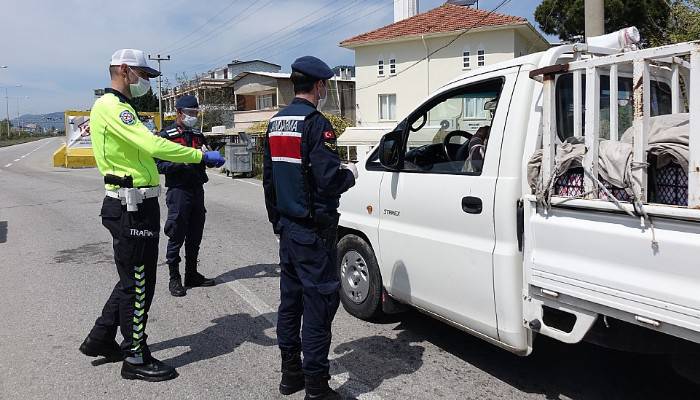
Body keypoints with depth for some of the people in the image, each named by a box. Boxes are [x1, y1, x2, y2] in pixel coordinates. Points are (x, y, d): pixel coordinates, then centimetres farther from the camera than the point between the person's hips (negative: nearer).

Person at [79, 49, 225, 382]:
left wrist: (163, 163, 13)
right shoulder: (111, 107, -15)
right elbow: (152, 145, -27)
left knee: (135, 278, 20)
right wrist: (202, 157, -24)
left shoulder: (118, 107, 20)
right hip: (132, 207, -10)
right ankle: (136, 359, 14)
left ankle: (101, 339, 33)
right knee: (137, 283, 0)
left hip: (137, 206, 10)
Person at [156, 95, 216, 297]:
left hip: (197, 189, 7)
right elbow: (160, 165, -12)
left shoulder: (198, 135, 15)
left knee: (195, 235, 12)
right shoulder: (167, 135, -5)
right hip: (178, 190, -6)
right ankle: (174, 279, 11)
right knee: (176, 236, 0)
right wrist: (184, 161, -23)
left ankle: (192, 274, 24)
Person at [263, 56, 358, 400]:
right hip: (313, 230, -9)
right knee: (319, 302, -3)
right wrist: (350, 174, -1)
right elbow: (329, 178, -22)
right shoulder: (315, 123, -14)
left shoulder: (275, 123, 13)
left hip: (287, 226, 9)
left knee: (290, 297, 15)